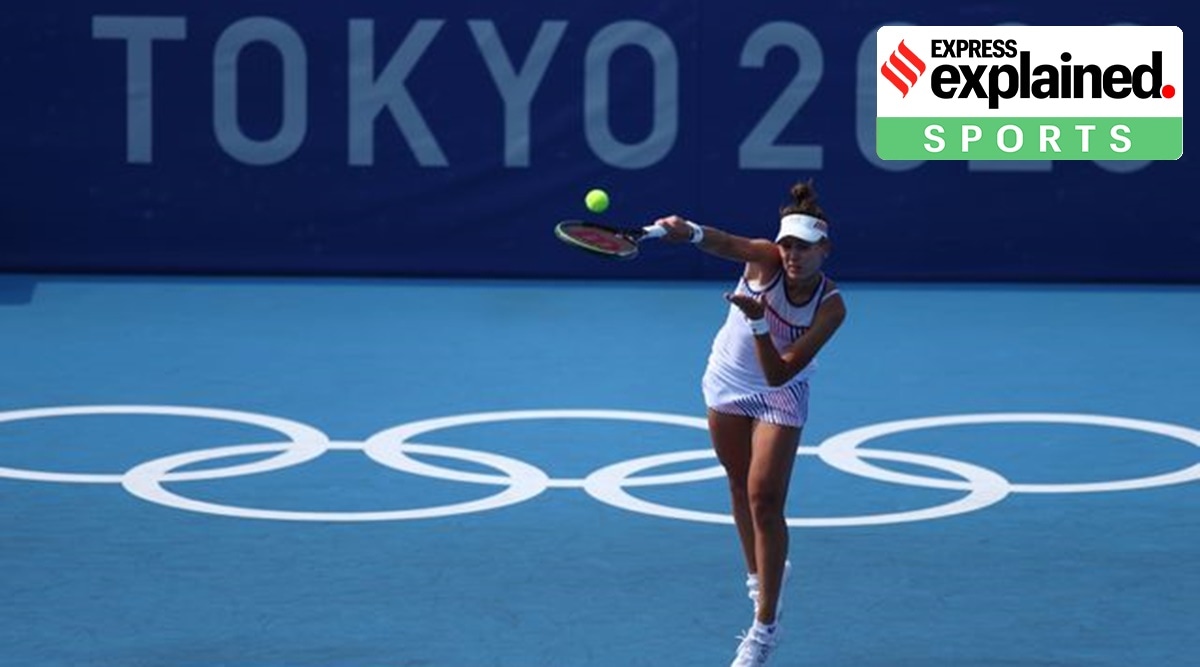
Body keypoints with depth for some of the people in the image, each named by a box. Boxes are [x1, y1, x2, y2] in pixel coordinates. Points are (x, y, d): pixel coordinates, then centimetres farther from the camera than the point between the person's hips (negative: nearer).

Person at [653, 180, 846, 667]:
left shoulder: (830, 307, -26)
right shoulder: (765, 260, -25)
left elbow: (778, 374, -30)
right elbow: (723, 243, -49)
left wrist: (758, 322, -45)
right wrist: (691, 232, -71)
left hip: (779, 398, -2)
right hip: (728, 383, 2)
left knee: (765, 500, -10)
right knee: (741, 488, 17)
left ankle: (765, 628, -3)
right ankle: (761, 576, 41)